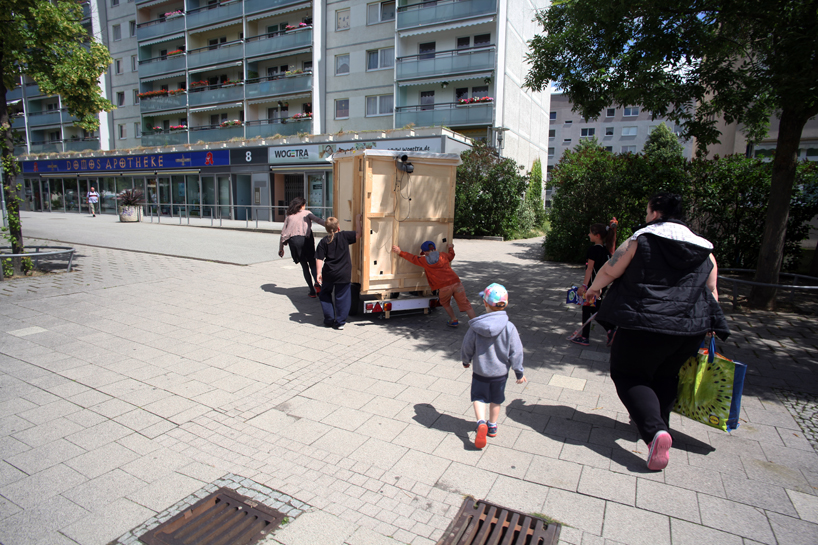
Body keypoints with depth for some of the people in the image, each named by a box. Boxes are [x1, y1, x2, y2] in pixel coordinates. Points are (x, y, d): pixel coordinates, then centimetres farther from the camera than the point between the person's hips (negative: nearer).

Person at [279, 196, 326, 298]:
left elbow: (283, 233, 18)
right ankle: (316, 282, -21)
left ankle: (312, 291, 3)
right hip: (305, 239, -2)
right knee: (312, 263, 7)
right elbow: (317, 219, -9)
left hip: (293, 241, 2)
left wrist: (281, 248, 23)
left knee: (304, 266, 9)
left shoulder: (289, 216, 20)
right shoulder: (306, 213, 11)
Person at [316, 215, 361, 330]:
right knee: (342, 297, 7)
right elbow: (358, 234, 4)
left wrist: (319, 273, -2)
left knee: (324, 294, 21)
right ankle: (340, 322, 9)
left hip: (328, 274, 2)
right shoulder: (344, 236, -5)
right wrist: (357, 220, 15)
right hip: (343, 274, -1)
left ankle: (329, 319, 20)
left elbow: (320, 259, -5)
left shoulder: (324, 241, -1)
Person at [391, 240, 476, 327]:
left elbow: (412, 258, 19)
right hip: (456, 283, 3)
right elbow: (451, 255, 40)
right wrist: (451, 248, 61)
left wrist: (400, 252, 30)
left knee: (445, 304, 27)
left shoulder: (424, 261, 7)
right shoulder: (443, 256, 18)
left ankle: (454, 320, 25)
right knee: (466, 305, 5)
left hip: (444, 288, -3)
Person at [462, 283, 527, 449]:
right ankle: (492, 426, 36)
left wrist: (466, 361, 17)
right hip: (500, 372, 1)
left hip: (480, 372, -1)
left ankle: (481, 423, -5)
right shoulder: (509, 328, -19)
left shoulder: (475, 327, -17)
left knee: (478, 397, 16)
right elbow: (516, 353, -12)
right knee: (496, 400, 21)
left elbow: (467, 348, -4)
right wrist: (519, 373, 3)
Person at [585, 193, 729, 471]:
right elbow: (711, 292, 12)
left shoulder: (640, 240, -6)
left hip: (645, 325, -5)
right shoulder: (705, 251, 10)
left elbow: (609, 271, 0)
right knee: (665, 376, 24)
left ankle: (655, 430, -11)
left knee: (629, 375, 7)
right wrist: (707, 329, 21)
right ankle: (660, 424, 35)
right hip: (690, 328, 6)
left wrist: (593, 288, 19)